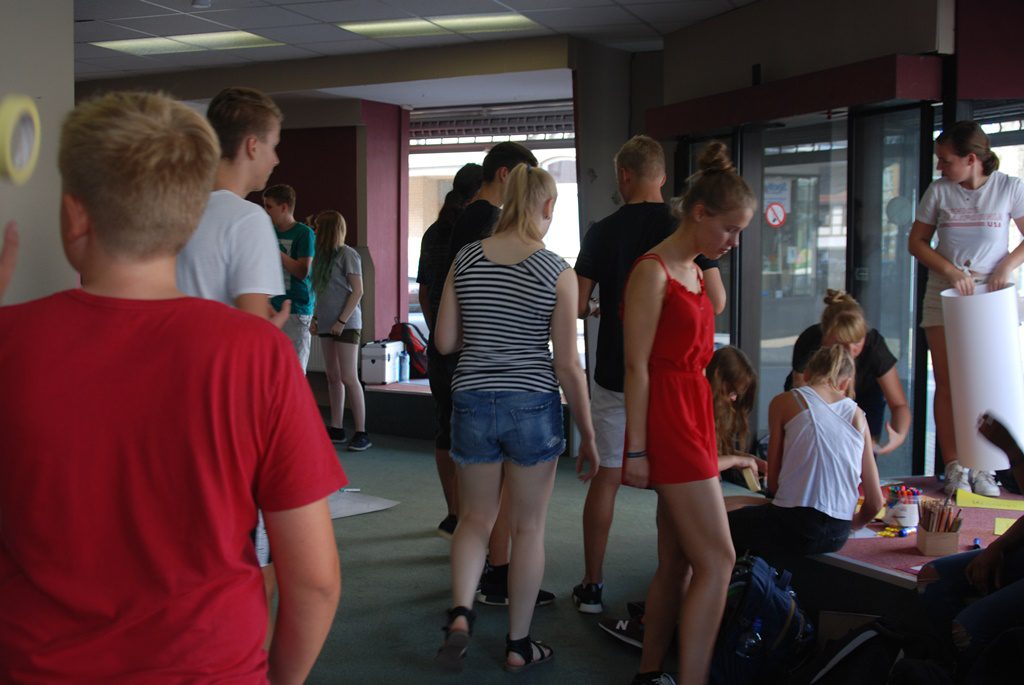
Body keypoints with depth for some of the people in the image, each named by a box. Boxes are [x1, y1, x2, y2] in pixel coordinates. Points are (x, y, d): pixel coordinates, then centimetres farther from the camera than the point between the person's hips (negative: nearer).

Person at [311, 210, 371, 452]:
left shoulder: (347, 254, -9)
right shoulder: (323, 255, 14)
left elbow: (358, 291, -12)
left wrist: (342, 321, -16)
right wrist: (316, 318, 11)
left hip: (346, 325, -8)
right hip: (327, 325, 8)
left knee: (348, 377, -9)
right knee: (333, 377, 10)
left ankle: (361, 433, -6)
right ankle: (336, 429, 16)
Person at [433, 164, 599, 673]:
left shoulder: (466, 259, 0)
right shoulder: (558, 272, -9)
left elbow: (445, 341, 2)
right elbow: (567, 367, -9)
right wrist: (588, 436, 0)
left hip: (473, 401, 3)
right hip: (532, 406, -2)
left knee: (475, 518, 19)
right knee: (528, 527, 11)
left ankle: (460, 613, -2)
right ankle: (518, 645, 21)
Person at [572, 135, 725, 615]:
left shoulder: (602, 232, -4)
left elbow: (577, 305, -4)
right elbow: (716, 302, -5)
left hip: (614, 373, 1)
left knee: (605, 477, 10)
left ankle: (592, 586, 15)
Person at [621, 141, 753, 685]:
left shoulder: (694, 272, 15)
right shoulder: (652, 272, -11)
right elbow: (637, 366, -14)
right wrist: (635, 450, -15)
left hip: (694, 419, 9)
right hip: (668, 422, -9)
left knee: (675, 560, 12)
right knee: (717, 560, -10)